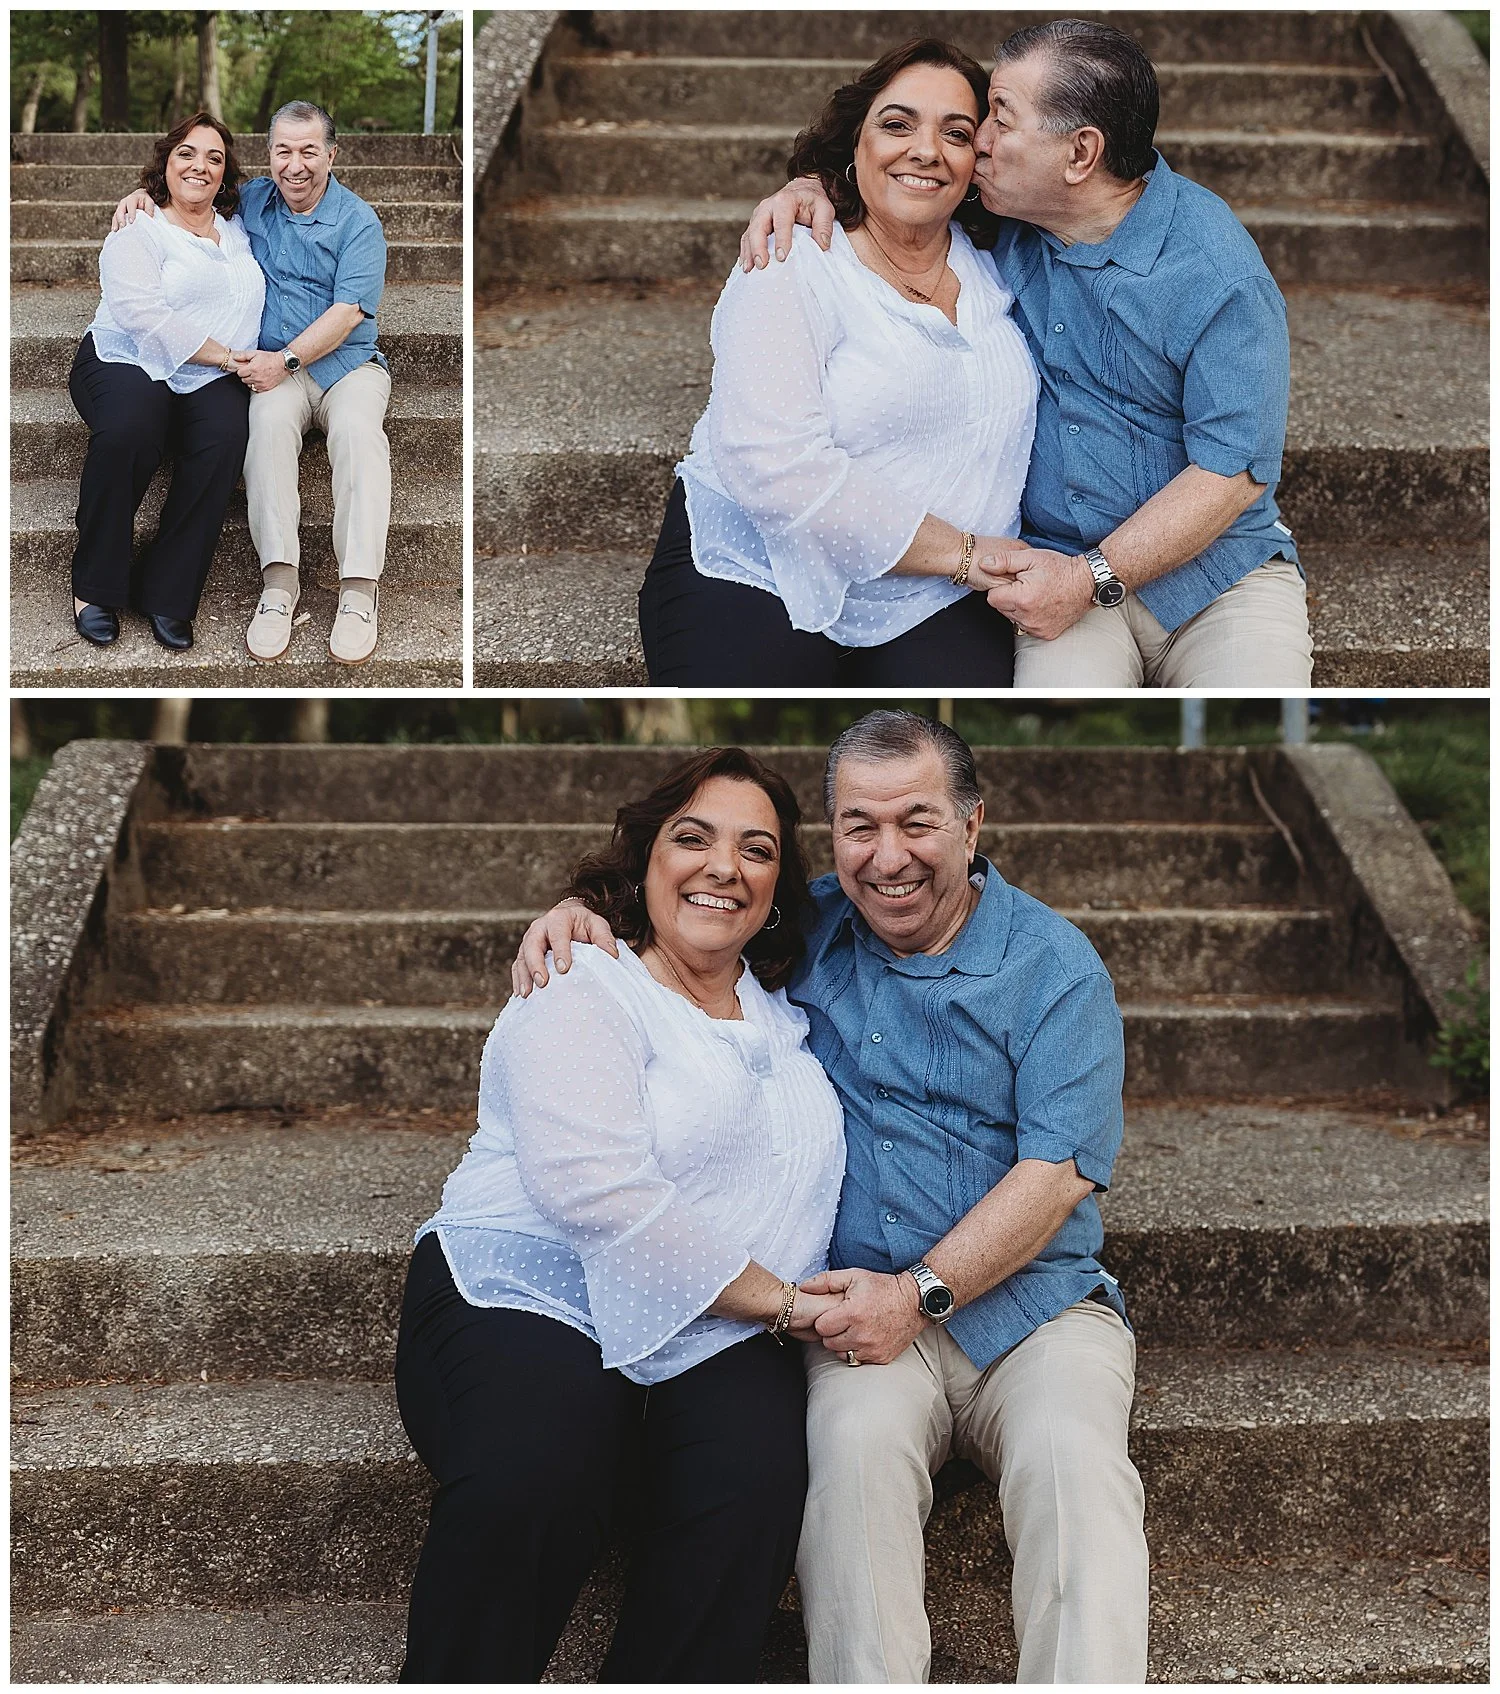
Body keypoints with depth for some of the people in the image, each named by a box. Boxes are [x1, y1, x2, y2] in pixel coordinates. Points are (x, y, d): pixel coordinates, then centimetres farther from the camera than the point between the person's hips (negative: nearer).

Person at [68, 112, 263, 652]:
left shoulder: (238, 228, 21)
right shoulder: (137, 233, 2)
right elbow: (144, 314, -14)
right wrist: (226, 355, -18)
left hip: (207, 381, 4)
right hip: (126, 362, -4)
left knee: (227, 432, -33)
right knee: (129, 428, -39)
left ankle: (166, 591, -24)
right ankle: (94, 587, -19)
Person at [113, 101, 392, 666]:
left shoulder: (359, 222, 0)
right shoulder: (252, 200, 13)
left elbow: (347, 312, -10)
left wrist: (286, 359, -20)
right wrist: (142, 195, 8)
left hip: (347, 361, -2)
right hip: (278, 366, 2)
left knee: (357, 429, -34)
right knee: (269, 419, -33)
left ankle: (359, 590, -39)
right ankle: (279, 581, -39)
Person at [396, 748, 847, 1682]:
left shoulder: (783, 1008, 18)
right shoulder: (584, 992, -2)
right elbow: (599, 1193, -16)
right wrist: (777, 1300, -13)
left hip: (720, 1340, 5)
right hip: (536, 1299, -5)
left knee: (758, 1479, -29)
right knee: (536, 1477, -36)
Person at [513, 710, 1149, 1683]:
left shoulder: (1054, 966, 1)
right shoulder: (807, 927, 12)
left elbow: (1056, 1170, -7)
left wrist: (922, 1292, -16)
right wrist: (582, 910, 4)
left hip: (1034, 1301, -1)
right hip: (864, 1305, 1)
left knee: (1073, 1458, -31)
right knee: (855, 1440, -31)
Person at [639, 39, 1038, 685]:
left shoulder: (993, 267, 9)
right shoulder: (791, 270, -7)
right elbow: (778, 464, -20)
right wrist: (962, 554, -18)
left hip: (929, 607, 4)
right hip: (757, 577, -4)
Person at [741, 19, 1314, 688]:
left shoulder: (1221, 275, -14)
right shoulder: (1010, 209, 2)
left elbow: (1233, 470, -15)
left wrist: (1093, 578, -20)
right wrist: (812, 189, -3)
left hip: (1215, 570, -2)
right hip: (1060, 565, 2)